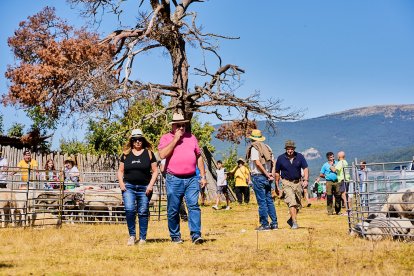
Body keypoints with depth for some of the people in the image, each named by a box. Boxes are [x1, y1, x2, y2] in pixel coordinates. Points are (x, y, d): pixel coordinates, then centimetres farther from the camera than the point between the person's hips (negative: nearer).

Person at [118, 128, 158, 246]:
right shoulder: (126, 154, 11)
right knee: (129, 210, -14)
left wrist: (151, 185, -6)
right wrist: (121, 183, -1)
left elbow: (155, 171, 6)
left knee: (143, 212, 1)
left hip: (144, 188, 0)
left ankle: (143, 238, 11)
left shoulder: (149, 153, 7)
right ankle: (132, 235, 1)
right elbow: (120, 171, 15)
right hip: (129, 187, 1)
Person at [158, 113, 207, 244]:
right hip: (174, 180, -2)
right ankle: (175, 236, 16)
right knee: (173, 210, 4)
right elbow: (162, 154, -13)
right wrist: (175, 139, -11)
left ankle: (196, 235, -12)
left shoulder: (191, 137, 15)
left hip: (191, 179, 2)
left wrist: (203, 176, 12)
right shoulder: (166, 138, 5)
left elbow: (199, 157, 18)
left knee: (194, 206, -9)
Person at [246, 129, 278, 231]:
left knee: (262, 201, -3)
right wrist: (271, 174, 0)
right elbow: (273, 162, 9)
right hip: (267, 177, 7)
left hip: (258, 176, -7)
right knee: (269, 200, 11)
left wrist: (267, 174, -13)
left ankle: (265, 224, -1)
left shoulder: (254, 148, -9)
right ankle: (274, 223, 12)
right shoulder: (267, 147, 12)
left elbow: (257, 163, -18)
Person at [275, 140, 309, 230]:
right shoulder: (281, 158, -2)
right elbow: (277, 173, 5)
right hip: (287, 183, -3)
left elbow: (305, 168, -1)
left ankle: (291, 220, 30)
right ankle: (294, 222, -24)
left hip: (298, 182, 3)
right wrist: (276, 186, 6)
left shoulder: (300, 157, 1)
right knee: (291, 202, -19)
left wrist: (306, 180, -17)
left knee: (298, 204, 10)